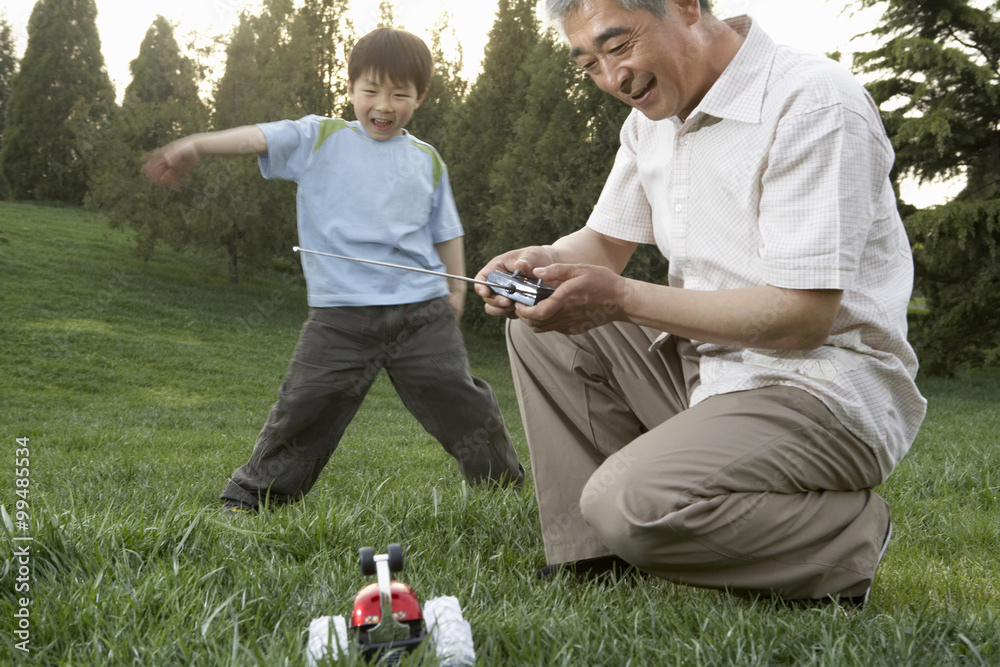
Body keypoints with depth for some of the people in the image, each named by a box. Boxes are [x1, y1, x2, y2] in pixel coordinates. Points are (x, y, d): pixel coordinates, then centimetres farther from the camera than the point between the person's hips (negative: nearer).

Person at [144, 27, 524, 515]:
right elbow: (261, 139, -12)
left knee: (461, 402, 6)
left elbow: (445, 231, 21)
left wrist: (457, 291, 15)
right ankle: (253, 495, 15)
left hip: (422, 310, 2)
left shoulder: (426, 161, 14)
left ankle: (506, 482, 24)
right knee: (304, 409, 0)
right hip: (340, 314, -2)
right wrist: (196, 144, -27)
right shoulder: (320, 139, 5)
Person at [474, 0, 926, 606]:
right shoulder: (653, 114, 8)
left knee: (632, 503, -28)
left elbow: (802, 318, -24)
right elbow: (606, 242, 16)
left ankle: (851, 534, -4)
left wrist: (624, 299, -26)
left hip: (827, 389, -9)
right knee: (542, 326, 4)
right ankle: (592, 561, 3)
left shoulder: (815, 103, -19)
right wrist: (544, 262, -9)